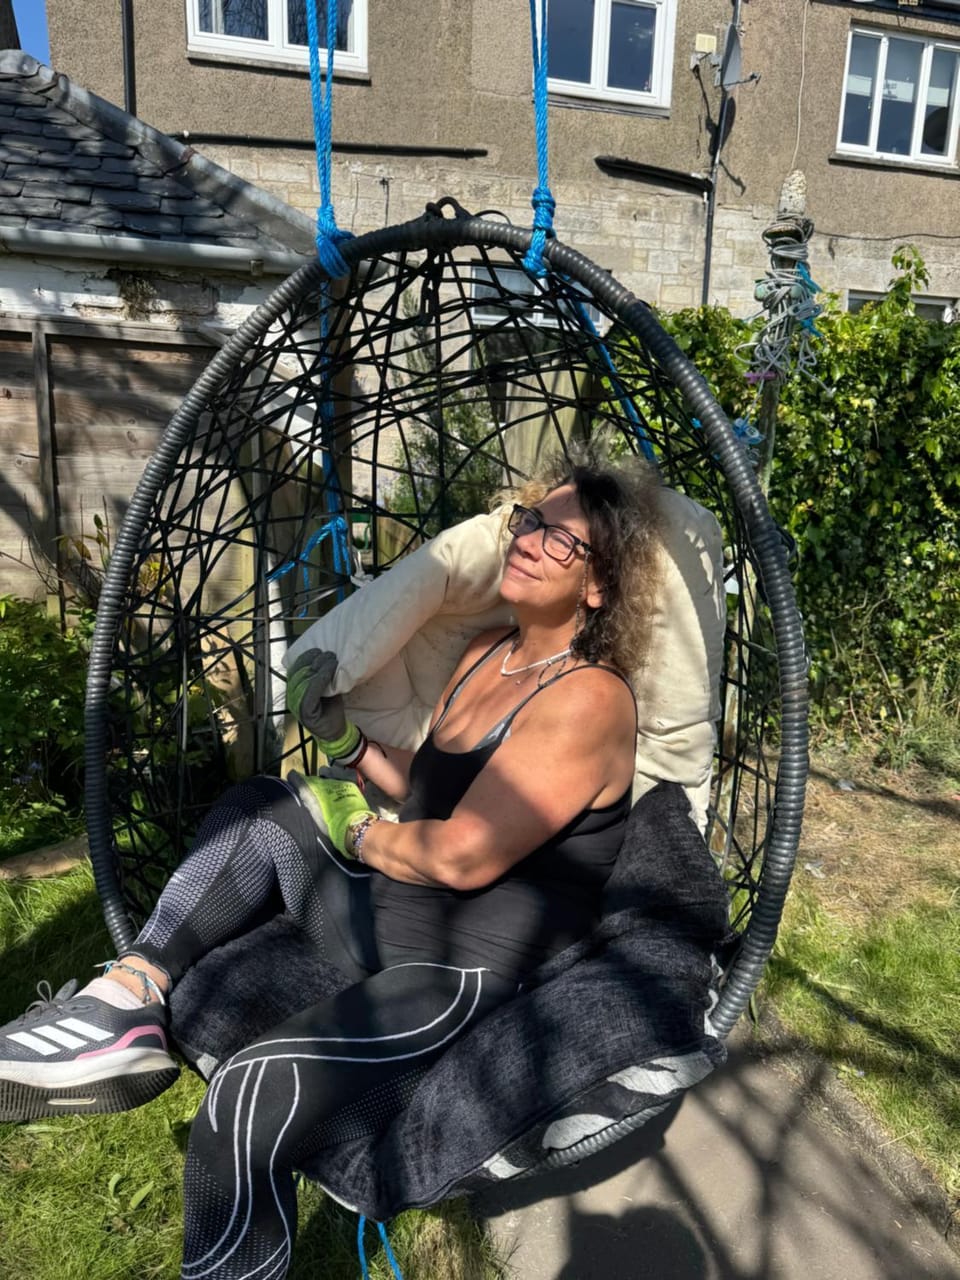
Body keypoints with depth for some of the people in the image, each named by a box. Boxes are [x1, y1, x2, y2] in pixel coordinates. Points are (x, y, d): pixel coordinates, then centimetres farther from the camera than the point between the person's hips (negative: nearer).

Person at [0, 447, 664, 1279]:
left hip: (465, 977, -9)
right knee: (259, 808, 13)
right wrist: (347, 741, 4)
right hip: (388, 922, 10)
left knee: (248, 1104, -27)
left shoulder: (588, 699, -19)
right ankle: (129, 998, 0)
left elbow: (462, 857, -22)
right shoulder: (491, 652, 8)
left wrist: (356, 830, -6)